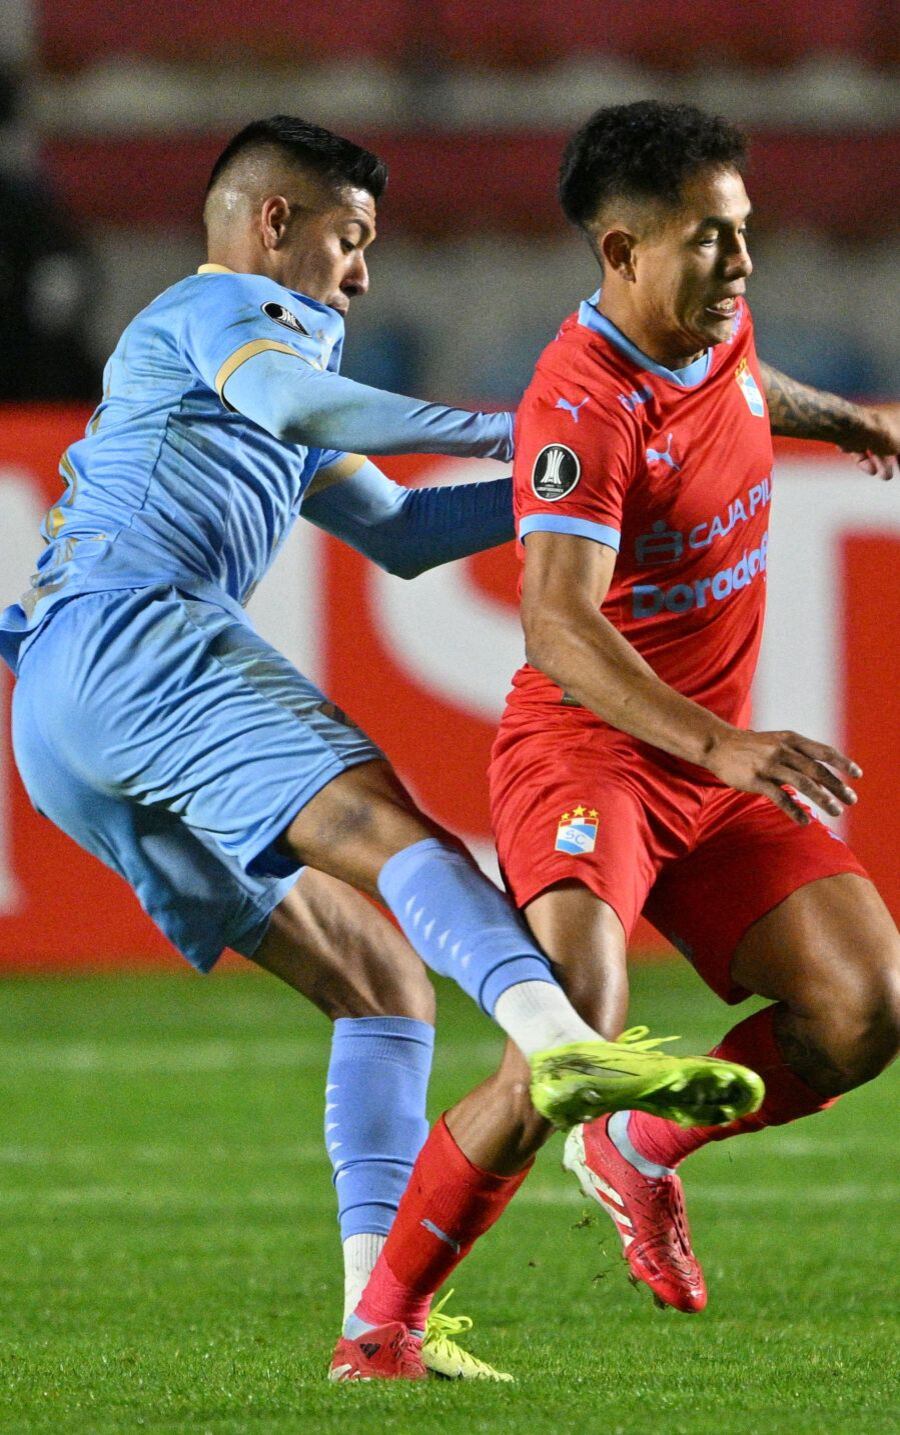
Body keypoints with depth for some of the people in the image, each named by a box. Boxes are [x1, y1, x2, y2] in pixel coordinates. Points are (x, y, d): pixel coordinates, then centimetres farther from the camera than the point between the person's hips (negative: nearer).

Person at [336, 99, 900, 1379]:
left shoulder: (715, 329, 4)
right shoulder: (581, 404, -23)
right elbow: (559, 624, -36)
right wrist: (724, 745, -46)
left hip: (716, 765, 8)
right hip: (585, 749, -8)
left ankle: (640, 1151, 15)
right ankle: (383, 1320, -12)